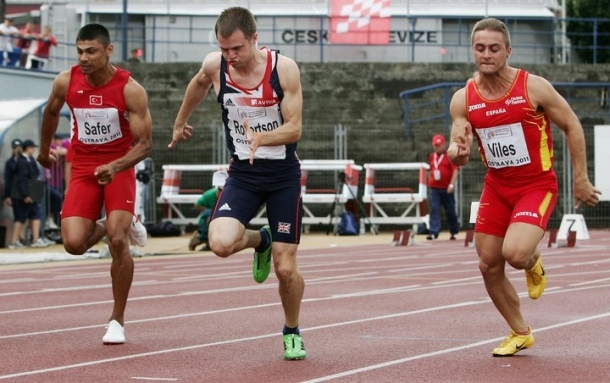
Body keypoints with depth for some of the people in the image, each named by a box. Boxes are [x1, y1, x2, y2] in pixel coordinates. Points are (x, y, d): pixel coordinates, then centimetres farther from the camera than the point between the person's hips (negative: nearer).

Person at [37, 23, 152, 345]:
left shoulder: (130, 90, -19)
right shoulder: (66, 82, -11)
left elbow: (144, 143, -16)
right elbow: (51, 113, 13)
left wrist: (114, 167, -32)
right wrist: (45, 149, 26)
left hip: (119, 168, -3)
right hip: (83, 169, 3)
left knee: (118, 241, -17)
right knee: (74, 243, -13)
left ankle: (117, 320, 1)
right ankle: (106, 227, 25)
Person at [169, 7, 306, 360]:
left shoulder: (284, 68, -17)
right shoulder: (214, 66, -9)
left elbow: (295, 129, -15)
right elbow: (199, 85, 16)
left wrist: (262, 137, -35)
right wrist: (180, 122, 30)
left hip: (284, 174, -2)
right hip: (243, 173, 2)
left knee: (286, 268, -4)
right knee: (220, 243, -24)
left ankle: (292, 332, 26)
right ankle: (259, 241, 13)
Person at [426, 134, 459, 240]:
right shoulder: (432, 156, 12)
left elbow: (455, 171, -9)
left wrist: (451, 184, -17)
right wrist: (430, 182, 15)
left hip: (447, 189, -4)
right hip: (434, 188, 4)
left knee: (450, 211, 7)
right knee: (434, 210, -9)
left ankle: (453, 232, 23)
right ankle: (433, 233, -17)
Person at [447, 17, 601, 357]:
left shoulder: (534, 87, -15)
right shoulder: (463, 99, -5)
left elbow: (572, 126, -6)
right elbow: (459, 149, -2)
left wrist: (581, 180, -7)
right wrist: (457, 152, -28)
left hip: (537, 185, -5)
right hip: (496, 187, 5)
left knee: (514, 253, -26)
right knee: (489, 265, 5)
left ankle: (534, 263, 14)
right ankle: (520, 333, 27)